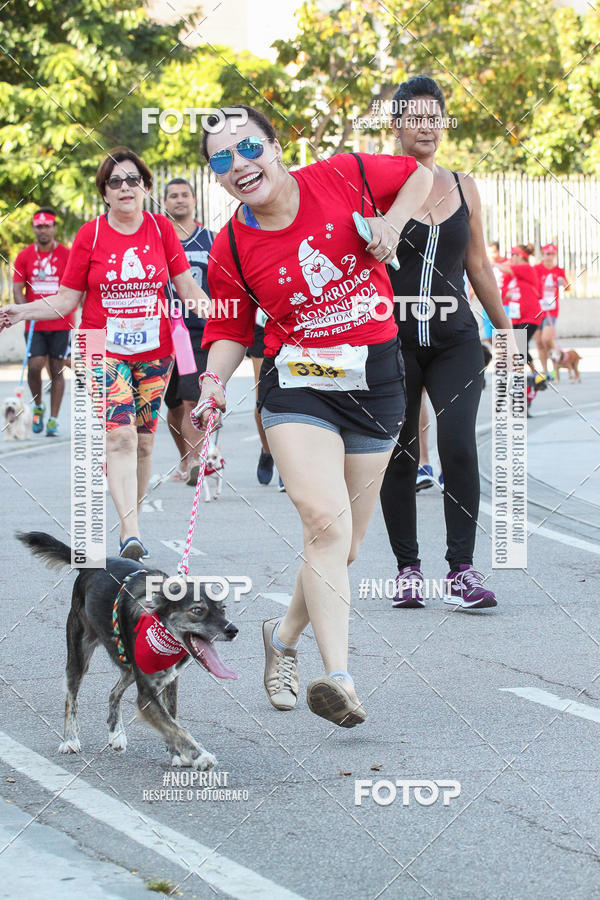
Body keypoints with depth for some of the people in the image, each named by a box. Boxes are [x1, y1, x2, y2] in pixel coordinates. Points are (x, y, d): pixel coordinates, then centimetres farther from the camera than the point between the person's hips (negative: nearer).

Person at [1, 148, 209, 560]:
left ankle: (131, 522, 20)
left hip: (154, 351, 2)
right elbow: (67, 300, 2)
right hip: (104, 350, -2)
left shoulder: (162, 228, 2)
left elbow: (187, 286, 6)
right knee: (120, 435, -18)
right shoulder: (90, 235, -1)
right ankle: (131, 532, -26)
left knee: (143, 441, 6)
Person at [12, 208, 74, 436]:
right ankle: (38, 406, 14)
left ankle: (53, 420, 4)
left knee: (56, 370, 0)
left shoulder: (66, 255, 0)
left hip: (61, 323, -1)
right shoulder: (25, 256, 5)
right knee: (34, 365, -11)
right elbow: (17, 289, 3)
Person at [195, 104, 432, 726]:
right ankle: (339, 675, -29)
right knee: (326, 520, -24)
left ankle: (285, 636, 33)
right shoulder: (231, 250, -4)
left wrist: (391, 223, -3)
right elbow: (232, 330, 7)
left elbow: (418, 176, 13)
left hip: (375, 381, 2)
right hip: (297, 383, -2)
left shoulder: (343, 177, -4)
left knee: (343, 544, 8)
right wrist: (214, 383, -10)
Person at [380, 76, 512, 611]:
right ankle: (408, 568, 13)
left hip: (455, 339, 2)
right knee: (399, 455, 1)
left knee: (459, 447, -13)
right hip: (393, 339, -2)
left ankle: (462, 569, -10)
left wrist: (505, 330, 17)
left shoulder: (464, 188, 11)